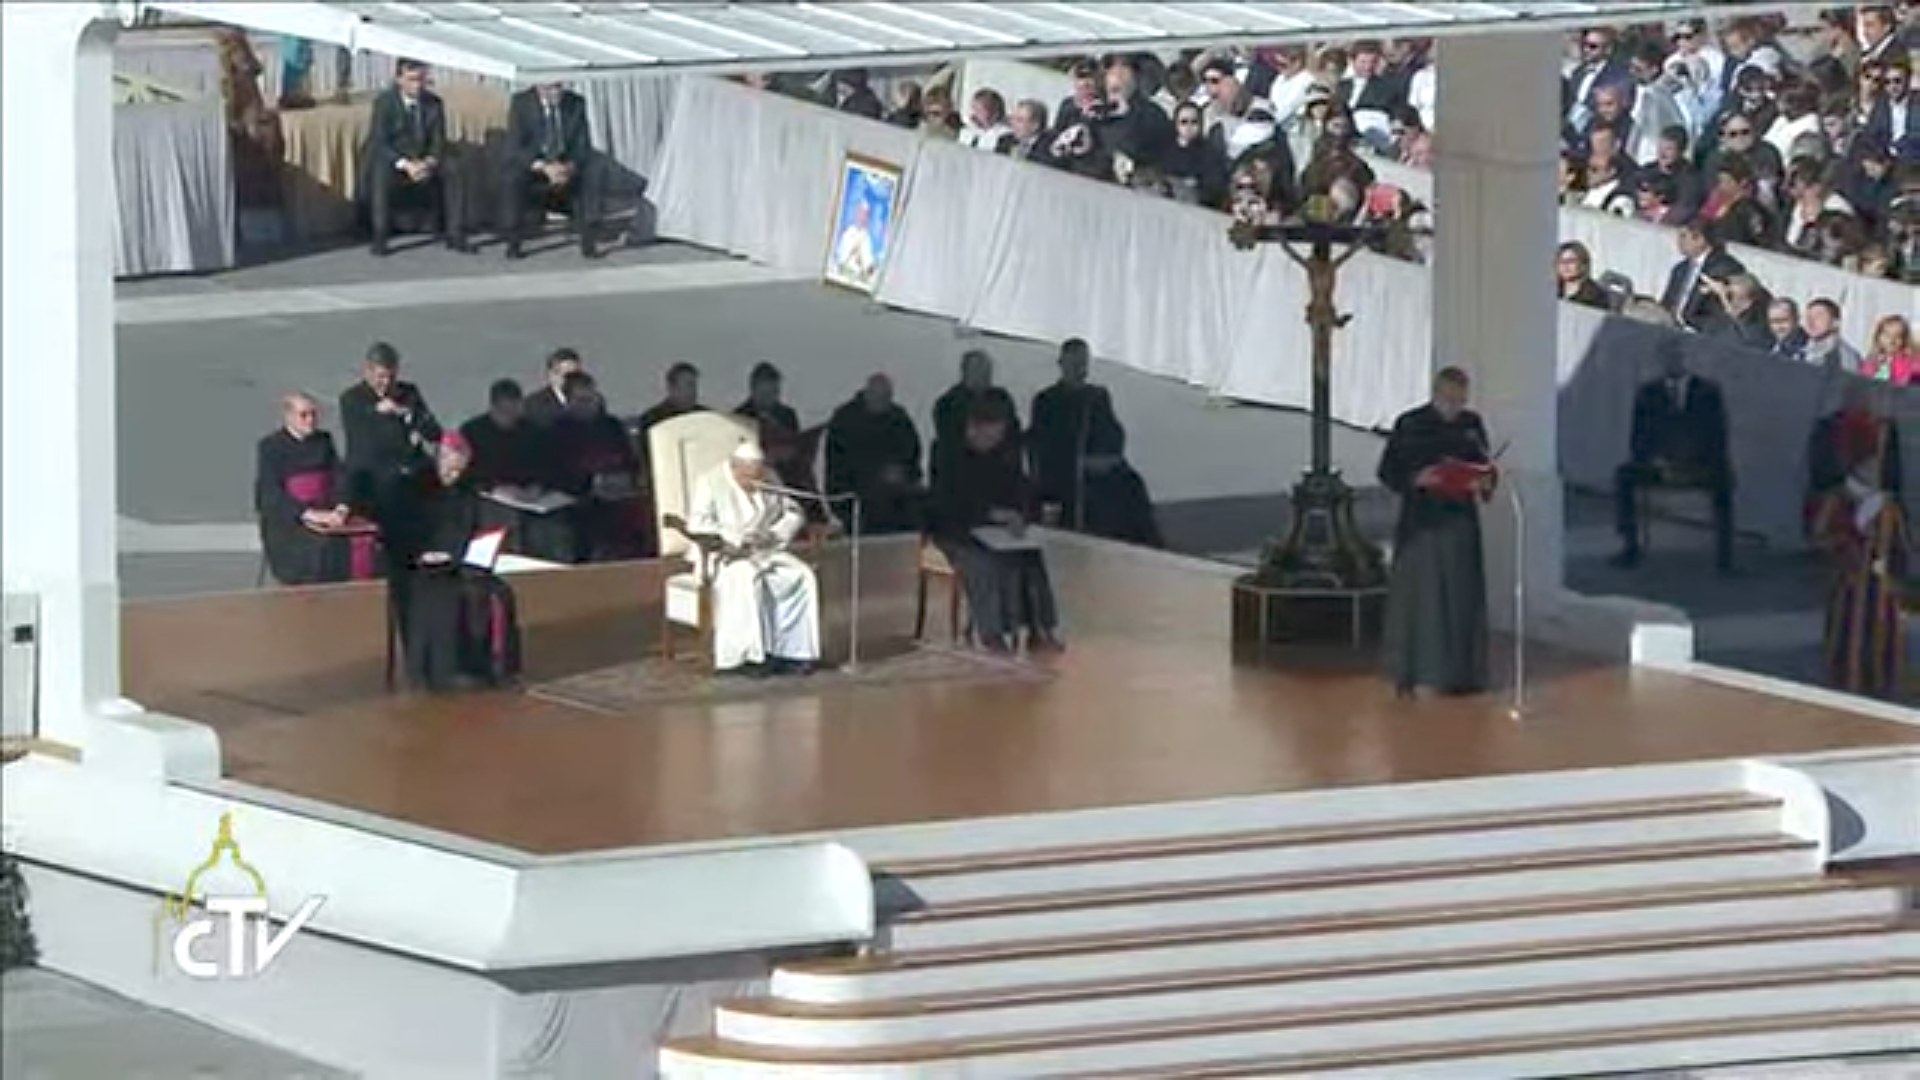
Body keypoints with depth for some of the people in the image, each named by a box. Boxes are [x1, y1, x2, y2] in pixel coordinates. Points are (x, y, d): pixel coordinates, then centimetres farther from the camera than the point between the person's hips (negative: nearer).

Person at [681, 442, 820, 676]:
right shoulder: (710, 484, -5)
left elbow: (794, 514, 14)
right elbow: (698, 524, -16)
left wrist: (775, 534, -8)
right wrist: (737, 540, -25)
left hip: (767, 552, 5)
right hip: (726, 554, -5)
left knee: (802, 577, -21)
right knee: (748, 579, -37)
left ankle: (791, 650, -22)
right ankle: (750, 655, -35)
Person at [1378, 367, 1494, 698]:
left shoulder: (1471, 424, 7)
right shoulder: (1410, 424, -5)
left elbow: (1483, 465, 15)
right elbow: (1388, 471, -3)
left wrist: (1484, 482, -8)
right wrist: (1416, 479, -22)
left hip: (1460, 522, 4)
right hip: (1421, 522, -4)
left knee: (1462, 597, 5)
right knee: (1419, 595, -5)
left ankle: (1459, 673, 14)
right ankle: (1413, 676, 0)